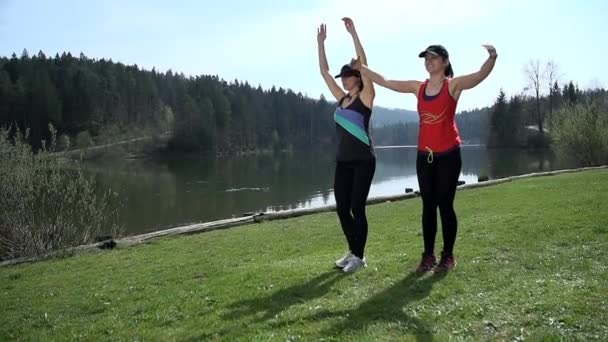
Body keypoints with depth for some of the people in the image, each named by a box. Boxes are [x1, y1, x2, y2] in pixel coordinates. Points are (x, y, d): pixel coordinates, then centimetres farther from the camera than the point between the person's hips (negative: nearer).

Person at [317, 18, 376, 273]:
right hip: (343, 161, 7)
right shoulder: (341, 98, 12)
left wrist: (353, 33, -19)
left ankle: (359, 256, 9)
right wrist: (321, 43, 10)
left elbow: (364, 65, -16)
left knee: (357, 208, -3)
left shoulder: (366, 97, -4)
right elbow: (324, 72, 14)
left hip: (363, 161, -6)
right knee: (342, 208, 7)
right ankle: (353, 251, 23)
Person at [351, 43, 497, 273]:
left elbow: (481, 75, -22)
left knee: (445, 204, 1)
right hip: (424, 155, 5)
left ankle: (448, 256, 13)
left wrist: (492, 58, -42)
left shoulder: (453, 85, -4)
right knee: (428, 205, 8)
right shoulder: (418, 88, 9)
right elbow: (385, 82, 15)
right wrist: (362, 68, 12)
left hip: (448, 154, -4)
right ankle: (428, 255, 16)